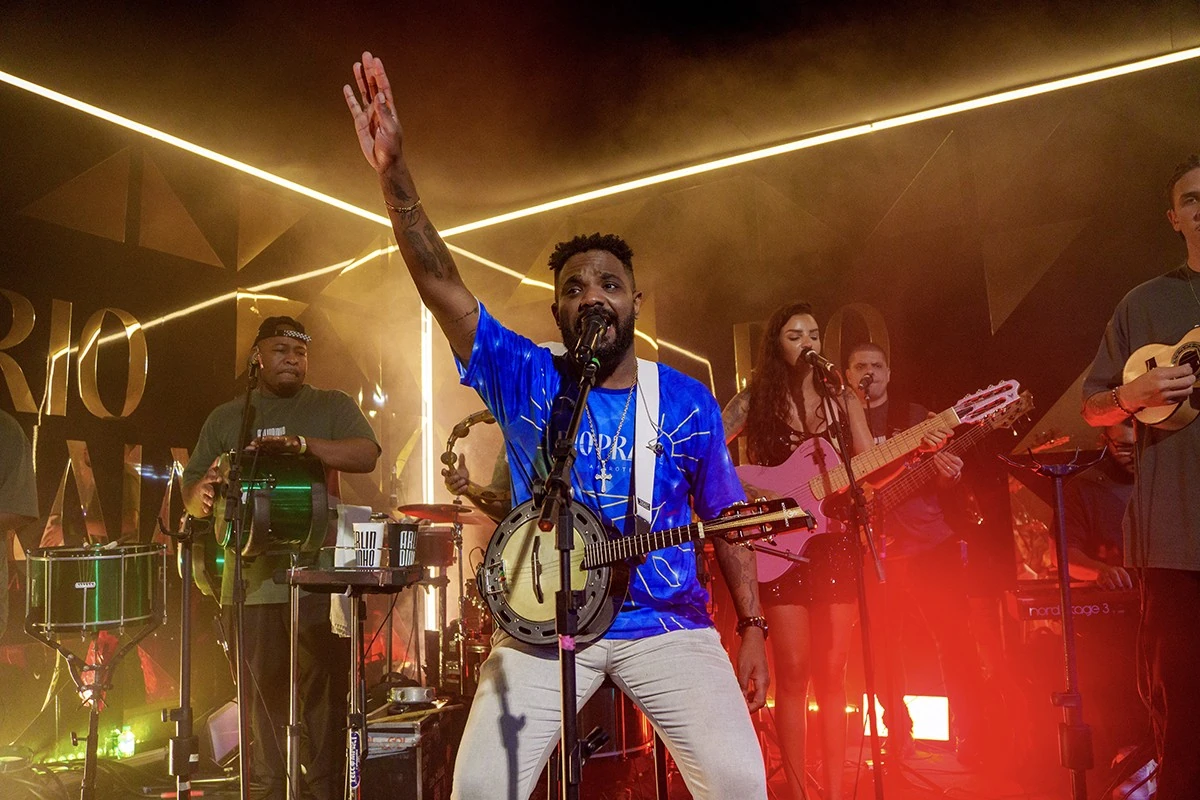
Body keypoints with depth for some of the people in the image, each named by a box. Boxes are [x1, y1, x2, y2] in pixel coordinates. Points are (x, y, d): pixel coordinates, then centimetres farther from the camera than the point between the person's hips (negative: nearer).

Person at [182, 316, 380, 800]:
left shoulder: (332, 406, 9)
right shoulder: (225, 419, 16)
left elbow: (366, 455, -9)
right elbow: (191, 499, 15)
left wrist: (302, 444, -23)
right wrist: (205, 491, -10)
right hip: (251, 579, 2)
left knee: (325, 695, -2)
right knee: (263, 699, 8)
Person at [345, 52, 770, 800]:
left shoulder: (688, 401, 2)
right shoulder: (524, 379, -1)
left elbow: (725, 520, 9)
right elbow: (440, 282, -13)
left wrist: (753, 627, 5)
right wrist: (394, 171, -25)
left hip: (667, 623, 1)